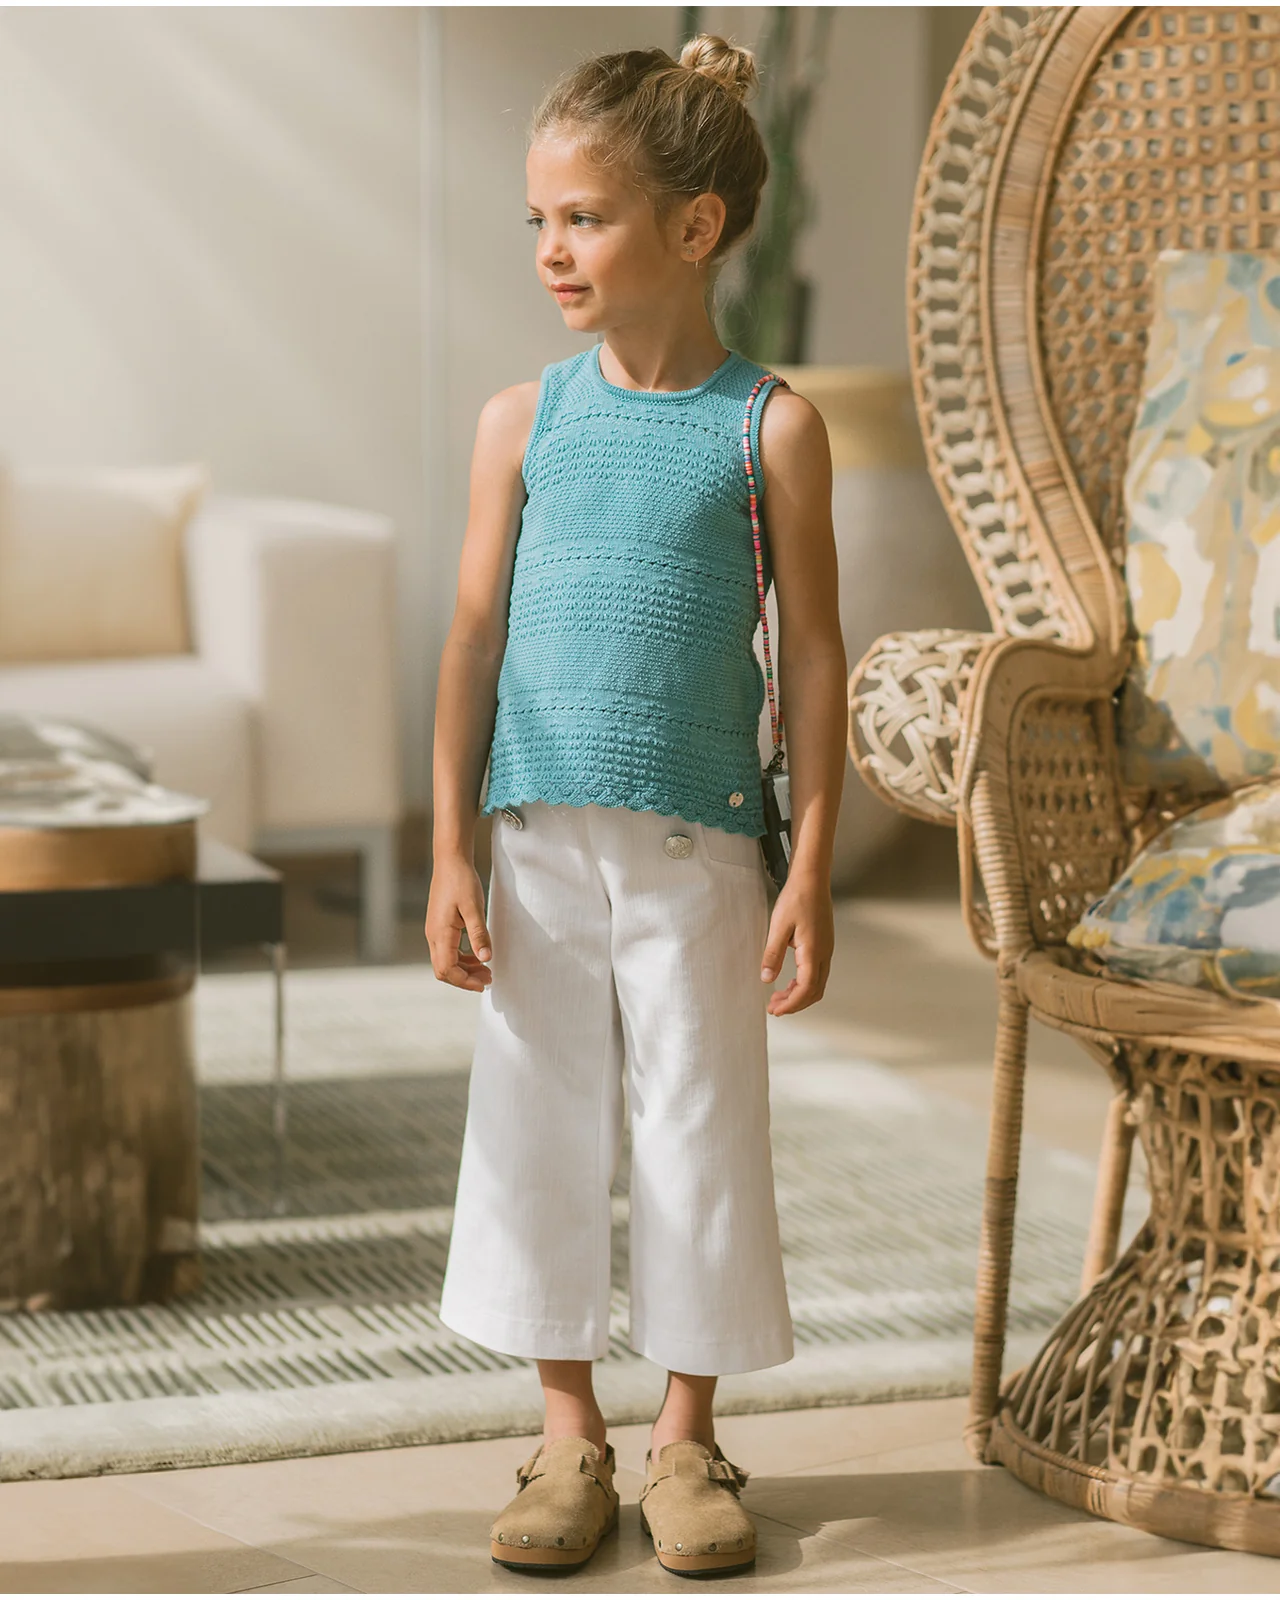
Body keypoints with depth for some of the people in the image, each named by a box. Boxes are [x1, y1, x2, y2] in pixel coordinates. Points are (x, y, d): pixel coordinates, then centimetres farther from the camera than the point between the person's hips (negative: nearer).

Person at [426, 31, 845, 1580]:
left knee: (700, 1133, 5)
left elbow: (811, 655, -1)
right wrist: (451, 851, 0)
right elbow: (475, 639, 4)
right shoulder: (524, 421, 2)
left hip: (698, 848, -2)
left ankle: (686, 1436, 21)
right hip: (539, 842, 2)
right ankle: (569, 1436, 21)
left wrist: (812, 867, -5)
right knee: (538, 1132, 7)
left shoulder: (770, 428, -4)